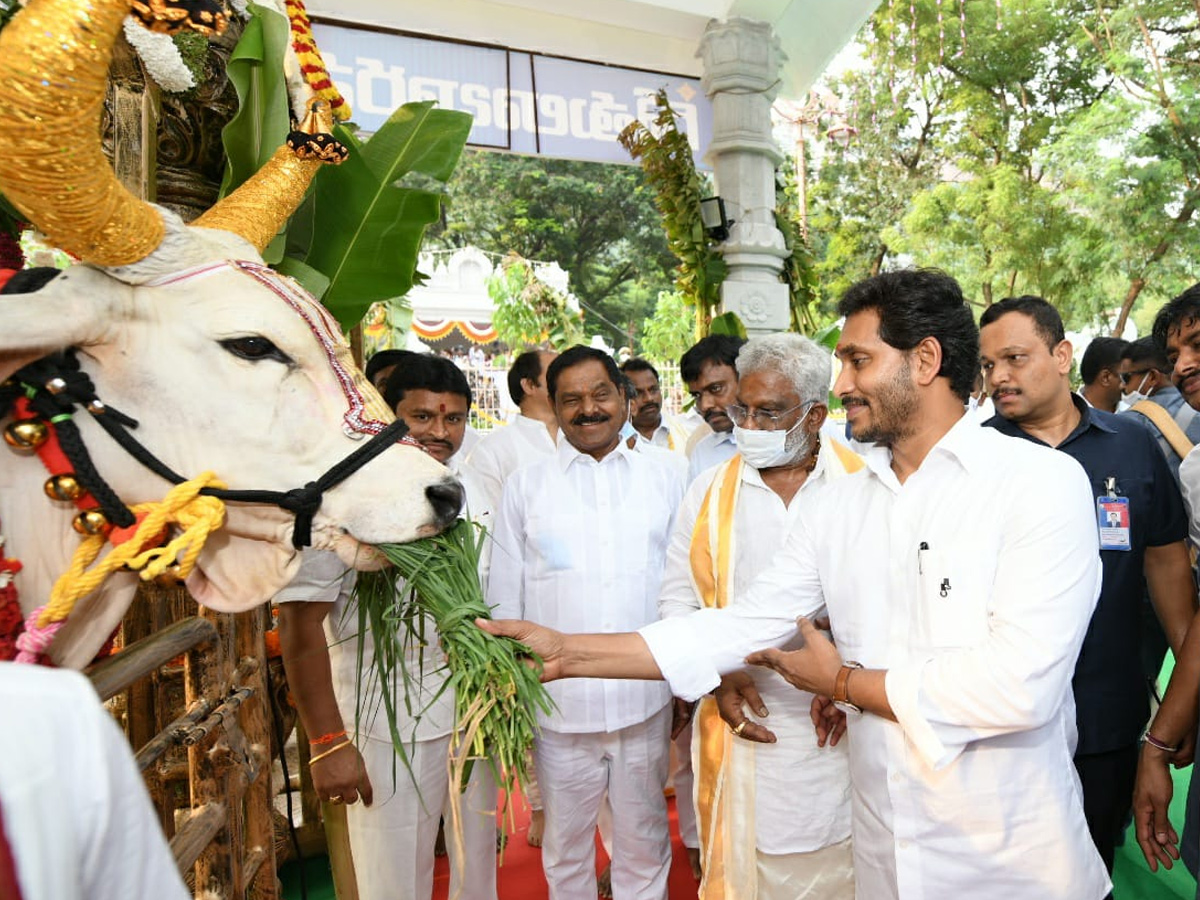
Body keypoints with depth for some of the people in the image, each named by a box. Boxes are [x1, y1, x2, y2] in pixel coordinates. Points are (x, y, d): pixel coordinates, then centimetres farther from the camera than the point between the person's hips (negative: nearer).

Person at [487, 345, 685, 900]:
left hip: (646, 702, 1)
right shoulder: (525, 486, 1)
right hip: (558, 706, 0)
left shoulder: (663, 478, 3)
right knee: (565, 848, 18)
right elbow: (504, 598, 4)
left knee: (644, 845, 18)